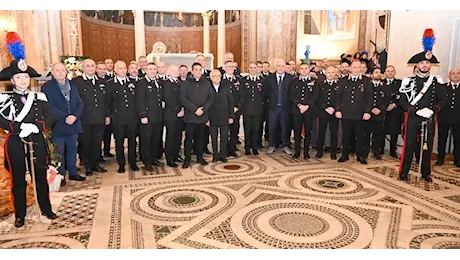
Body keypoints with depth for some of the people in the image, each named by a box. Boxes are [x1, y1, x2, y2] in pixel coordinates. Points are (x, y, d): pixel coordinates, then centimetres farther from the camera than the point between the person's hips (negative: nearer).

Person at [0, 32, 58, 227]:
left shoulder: (39, 97, 5)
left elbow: (51, 117, -3)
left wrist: (35, 127, -17)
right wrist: (20, 127, -22)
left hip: (37, 141, 1)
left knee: (41, 177, 11)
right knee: (18, 180, 9)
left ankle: (46, 209, 27)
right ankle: (20, 215, 23)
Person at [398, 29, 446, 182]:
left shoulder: (437, 81, 8)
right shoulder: (409, 81, 0)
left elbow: (442, 100, 4)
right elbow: (402, 101, -5)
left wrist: (432, 110, -15)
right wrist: (418, 111, -16)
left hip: (430, 119, 2)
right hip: (412, 118, -2)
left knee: (427, 146, 9)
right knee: (409, 145, -1)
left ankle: (426, 173, 21)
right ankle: (404, 172, 7)